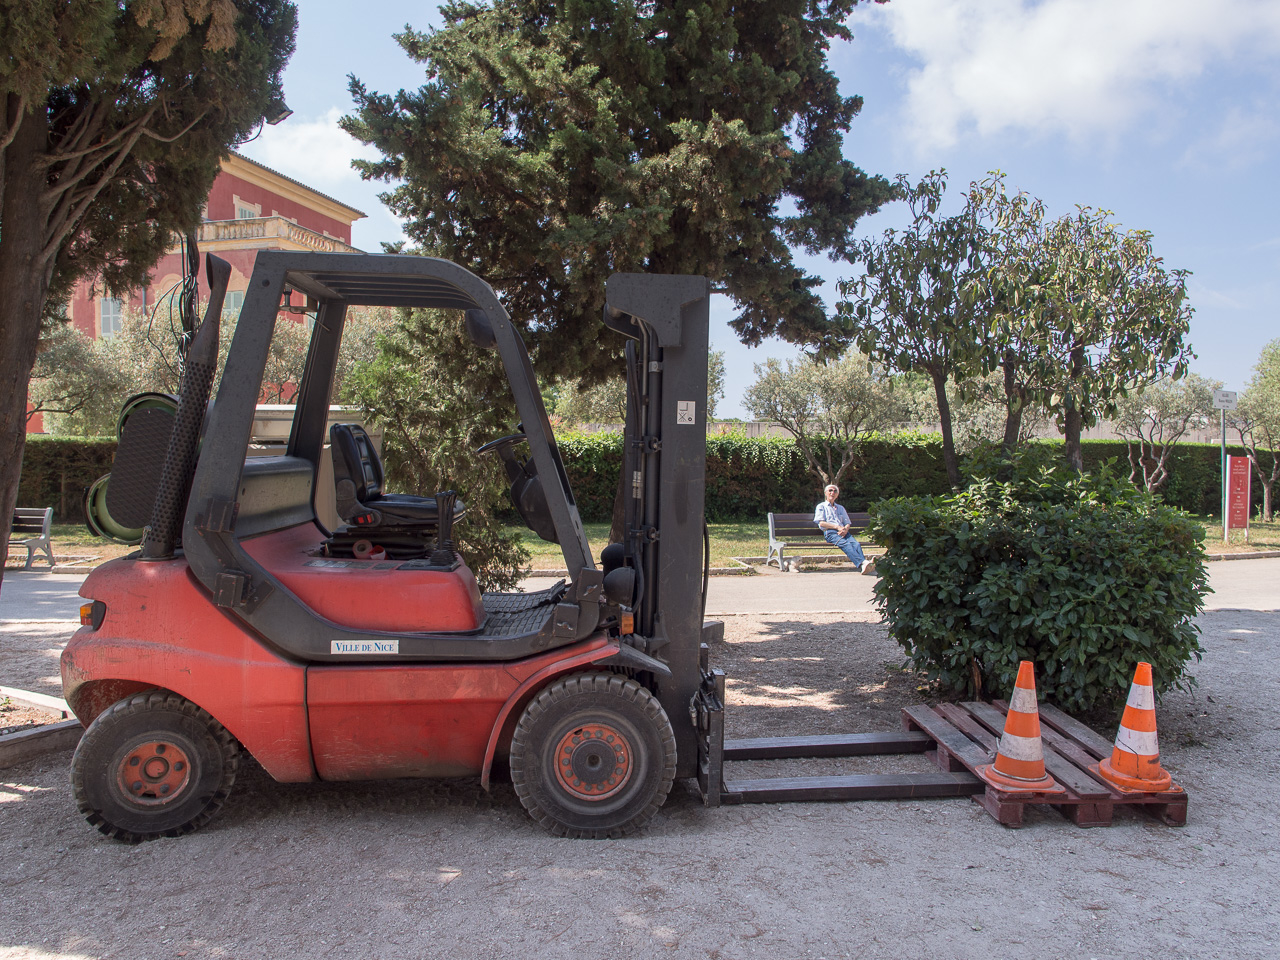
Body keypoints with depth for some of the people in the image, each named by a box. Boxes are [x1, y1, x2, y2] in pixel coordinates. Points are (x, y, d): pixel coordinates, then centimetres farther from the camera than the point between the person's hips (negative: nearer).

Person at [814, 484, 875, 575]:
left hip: (843, 532, 4)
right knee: (845, 544, -36)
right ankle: (862, 563, -59)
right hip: (830, 532, -4)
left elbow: (848, 523, 23)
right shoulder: (821, 506, 20)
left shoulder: (841, 508, 34)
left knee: (856, 543, -30)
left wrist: (846, 529, -3)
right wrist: (837, 527, -8)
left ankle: (863, 566, -55)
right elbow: (821, 523, 4)